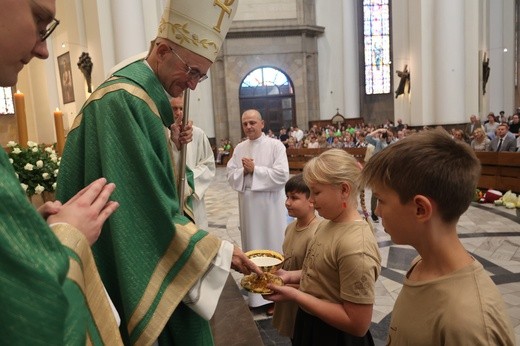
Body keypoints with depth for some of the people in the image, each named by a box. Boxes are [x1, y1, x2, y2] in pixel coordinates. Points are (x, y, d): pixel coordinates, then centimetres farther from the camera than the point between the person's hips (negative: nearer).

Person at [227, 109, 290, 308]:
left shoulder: (275, 145, -7)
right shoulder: (239, 148, 9)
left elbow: (282, 175, -16)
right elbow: (230, 175, 6)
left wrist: (255, 169, -15)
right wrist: (243, 171, -13)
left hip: (269, 204, -4)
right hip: (248, 204, 5)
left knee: (272, 244, 4)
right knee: (252, 244, 12)